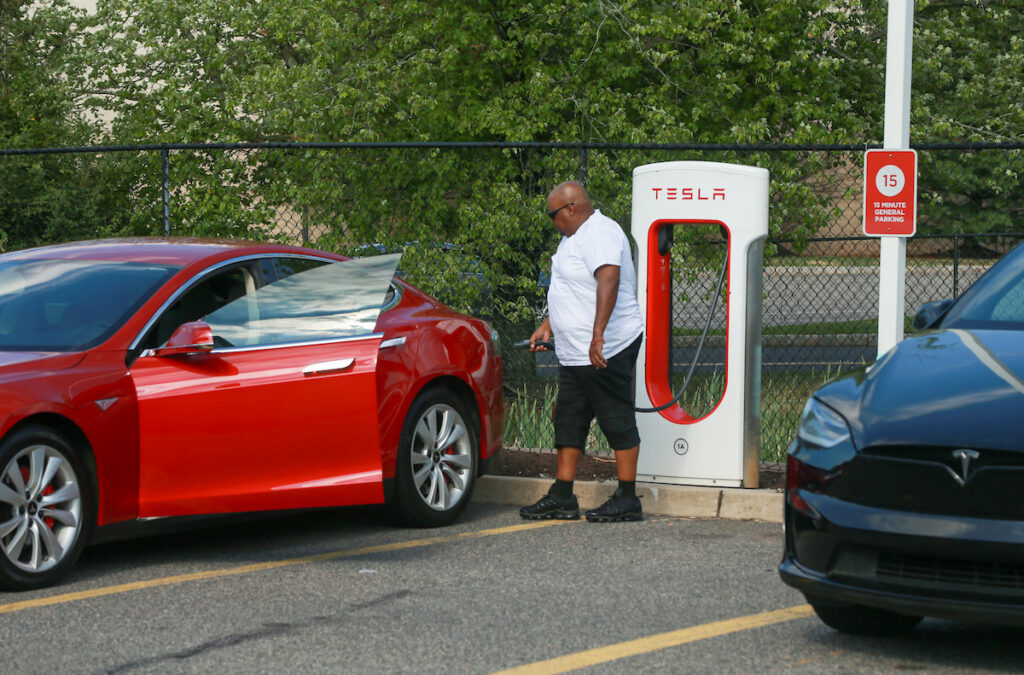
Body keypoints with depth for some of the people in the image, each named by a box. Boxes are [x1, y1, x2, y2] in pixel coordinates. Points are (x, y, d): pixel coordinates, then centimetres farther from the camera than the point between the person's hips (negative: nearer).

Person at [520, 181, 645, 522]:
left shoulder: (600, 234, -16)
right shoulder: (575, 237, 18)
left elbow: (608, 282, -31)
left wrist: (597, 335, -38)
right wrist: (547, 326, 29)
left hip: (605, 352, -11)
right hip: (574, 353, 11)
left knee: (618, 421, -4)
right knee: (568, 421, 11)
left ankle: (628, 500, 1)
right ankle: (562, 498, 16)